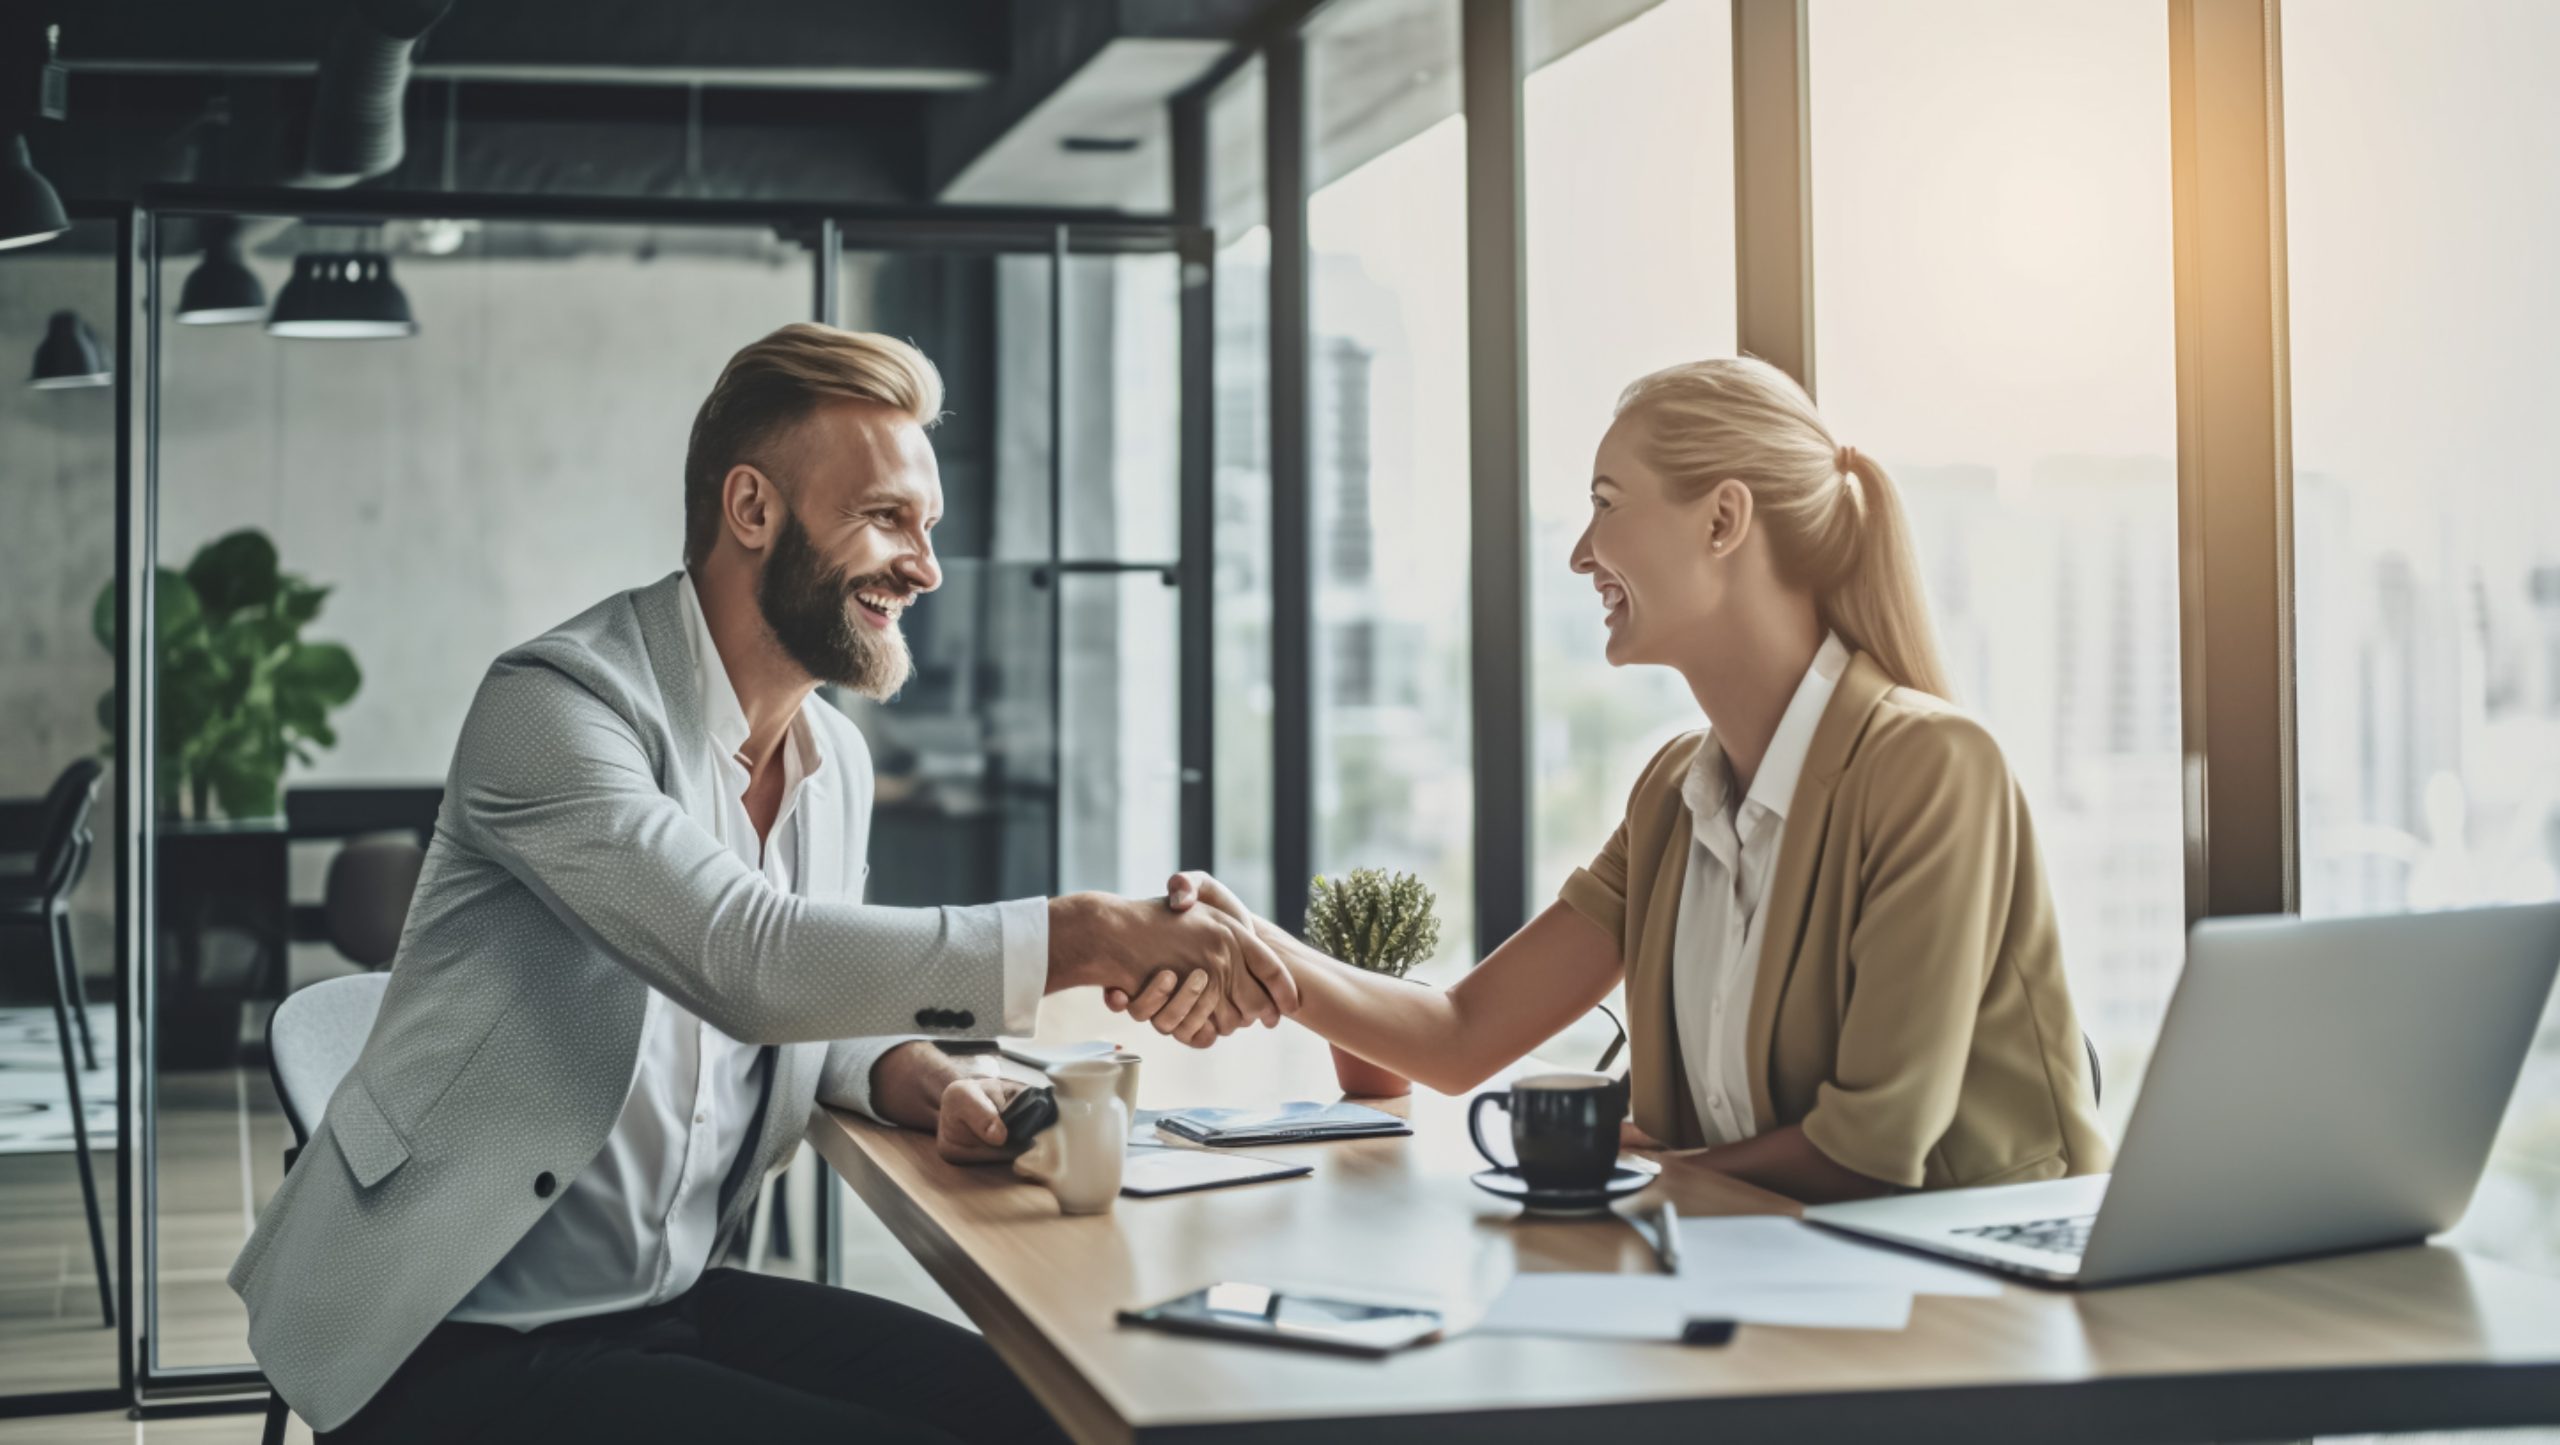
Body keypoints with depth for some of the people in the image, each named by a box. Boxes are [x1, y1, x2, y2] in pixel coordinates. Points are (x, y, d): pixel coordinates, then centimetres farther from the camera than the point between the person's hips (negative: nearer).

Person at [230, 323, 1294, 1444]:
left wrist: (922, 1078, -6)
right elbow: (756, 964, -31)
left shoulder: (837, 761, 7)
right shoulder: (557, 703, -18)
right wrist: (1094, 937, -32)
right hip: (461, 1347, -7)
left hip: (674, 1298, 8)